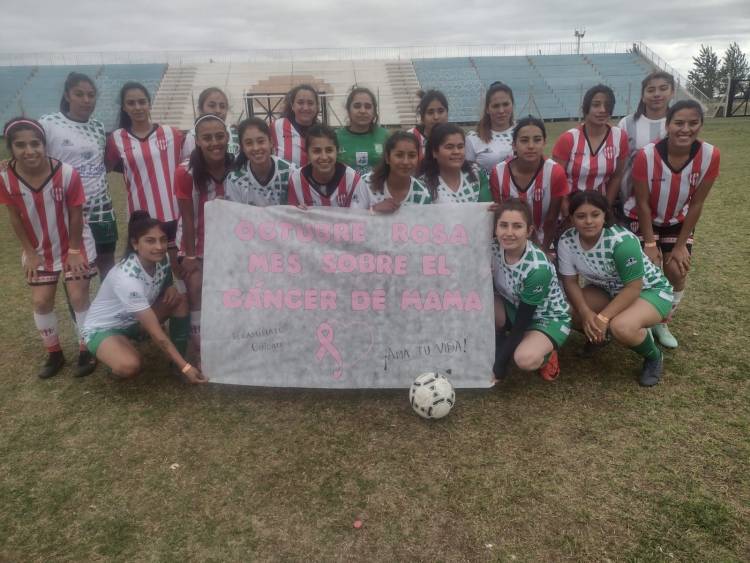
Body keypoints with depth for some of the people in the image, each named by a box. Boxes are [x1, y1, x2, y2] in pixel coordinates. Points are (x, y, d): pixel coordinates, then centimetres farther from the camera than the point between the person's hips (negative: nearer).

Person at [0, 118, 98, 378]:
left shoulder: (67, 173, -25)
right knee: (41, 301, 6)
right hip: (39, 250, 3)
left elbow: (75, 215, -15)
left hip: (75, 246, -3)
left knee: (78, 297, -1)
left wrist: (74, 251, -10)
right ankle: (54, 353, 24)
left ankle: (86, 350, 16)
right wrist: (30, 253, -3)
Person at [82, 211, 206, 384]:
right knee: (130, 366, -36)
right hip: (103, 328, -7)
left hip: (135, 321, 7)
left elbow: (166, 285, 9)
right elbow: (156, 333, -35)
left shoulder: (162, 259, -15)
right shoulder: (126, 277, -36)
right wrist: (185, 367, -35)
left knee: (179, 299, -16)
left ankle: (178, 361, -5)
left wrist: (171, 288, -17)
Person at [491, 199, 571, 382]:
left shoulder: (537, 268, -32)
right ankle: (498, 346, 1)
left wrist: (501, 362, -21)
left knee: (525, 359, -34)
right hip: (514, 308, 6)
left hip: (548, 318, -5)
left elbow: (523, 319, -25)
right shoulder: (494, 248, -18)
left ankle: (545, 354, 2)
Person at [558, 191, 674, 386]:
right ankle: (597, 336, 14)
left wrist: (602, 318, -35)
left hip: (649, 290, -5)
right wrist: (586, 313, -27)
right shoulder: (567, 241, -17)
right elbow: (570, 282, -11)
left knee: (621, 327, -35)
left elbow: (633, 288, -29)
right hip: (608, 289, 5)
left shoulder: (622, 240, -33)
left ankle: (653, 357, -1)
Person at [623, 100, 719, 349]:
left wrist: (680, 245, -10)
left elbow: (696, 204, -13)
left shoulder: (710, 155, -21)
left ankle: (661, 322, 23)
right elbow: (642, 204, -20)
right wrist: (649, 243, -17)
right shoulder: (646, 155, -29)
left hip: (678, 222, 3)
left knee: (677, 274, -2)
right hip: (643, 220, -3)